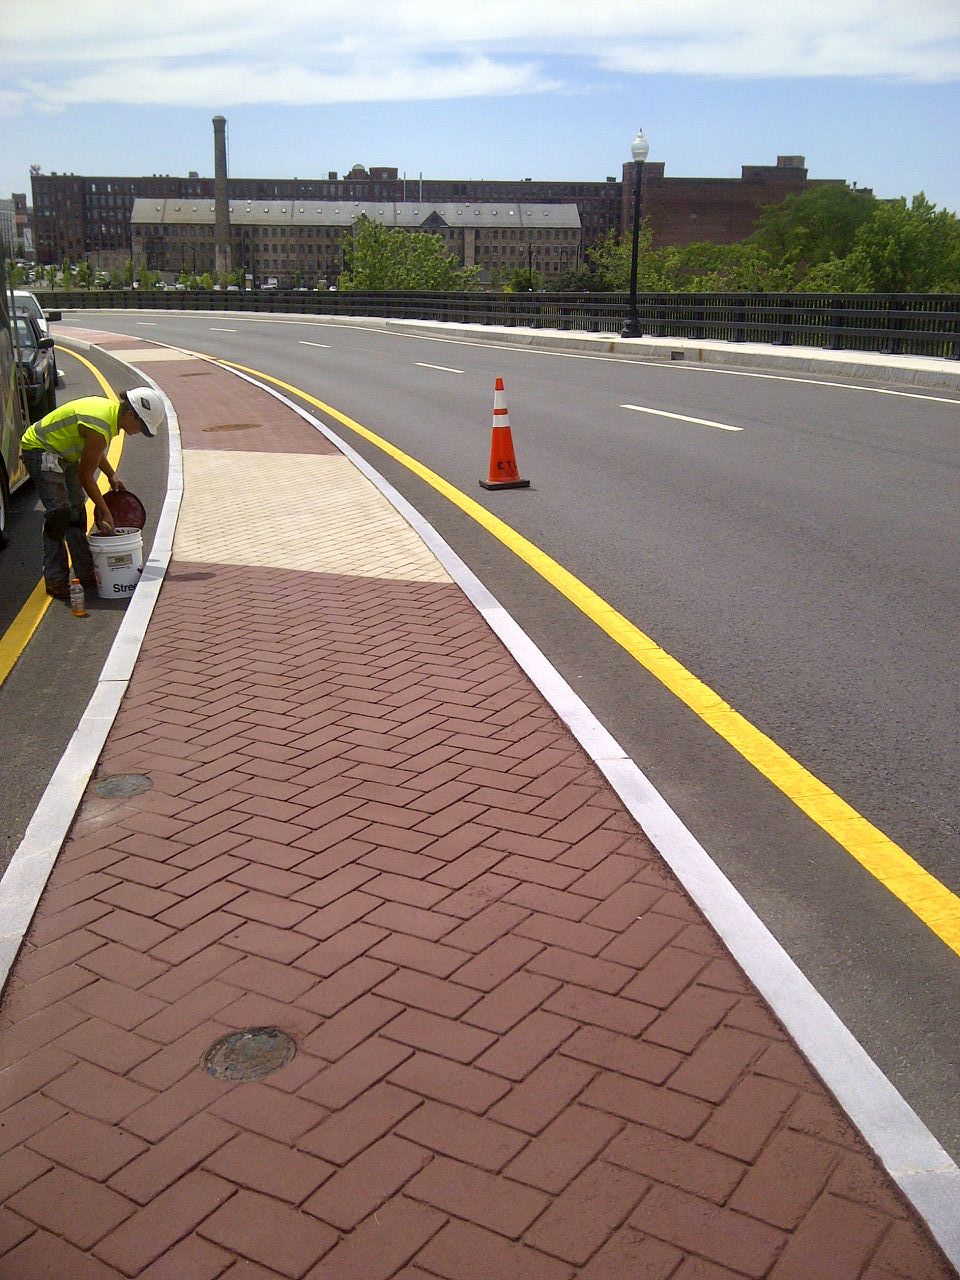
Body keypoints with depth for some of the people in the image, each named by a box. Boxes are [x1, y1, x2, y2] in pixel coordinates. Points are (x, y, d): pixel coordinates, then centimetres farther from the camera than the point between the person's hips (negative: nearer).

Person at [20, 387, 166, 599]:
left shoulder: (112, 409, -1)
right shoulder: (100, 428, -30)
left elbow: (94, 451, 19)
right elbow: (85, 476, -22)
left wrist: (111, 475, 11)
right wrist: (104, 510, -14)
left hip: (62, 452, 11)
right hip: (39, 450, -11)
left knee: (76, 512, 9)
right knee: (59, 514, -16)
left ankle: (86, 574, 15)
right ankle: (55, 581, -11)